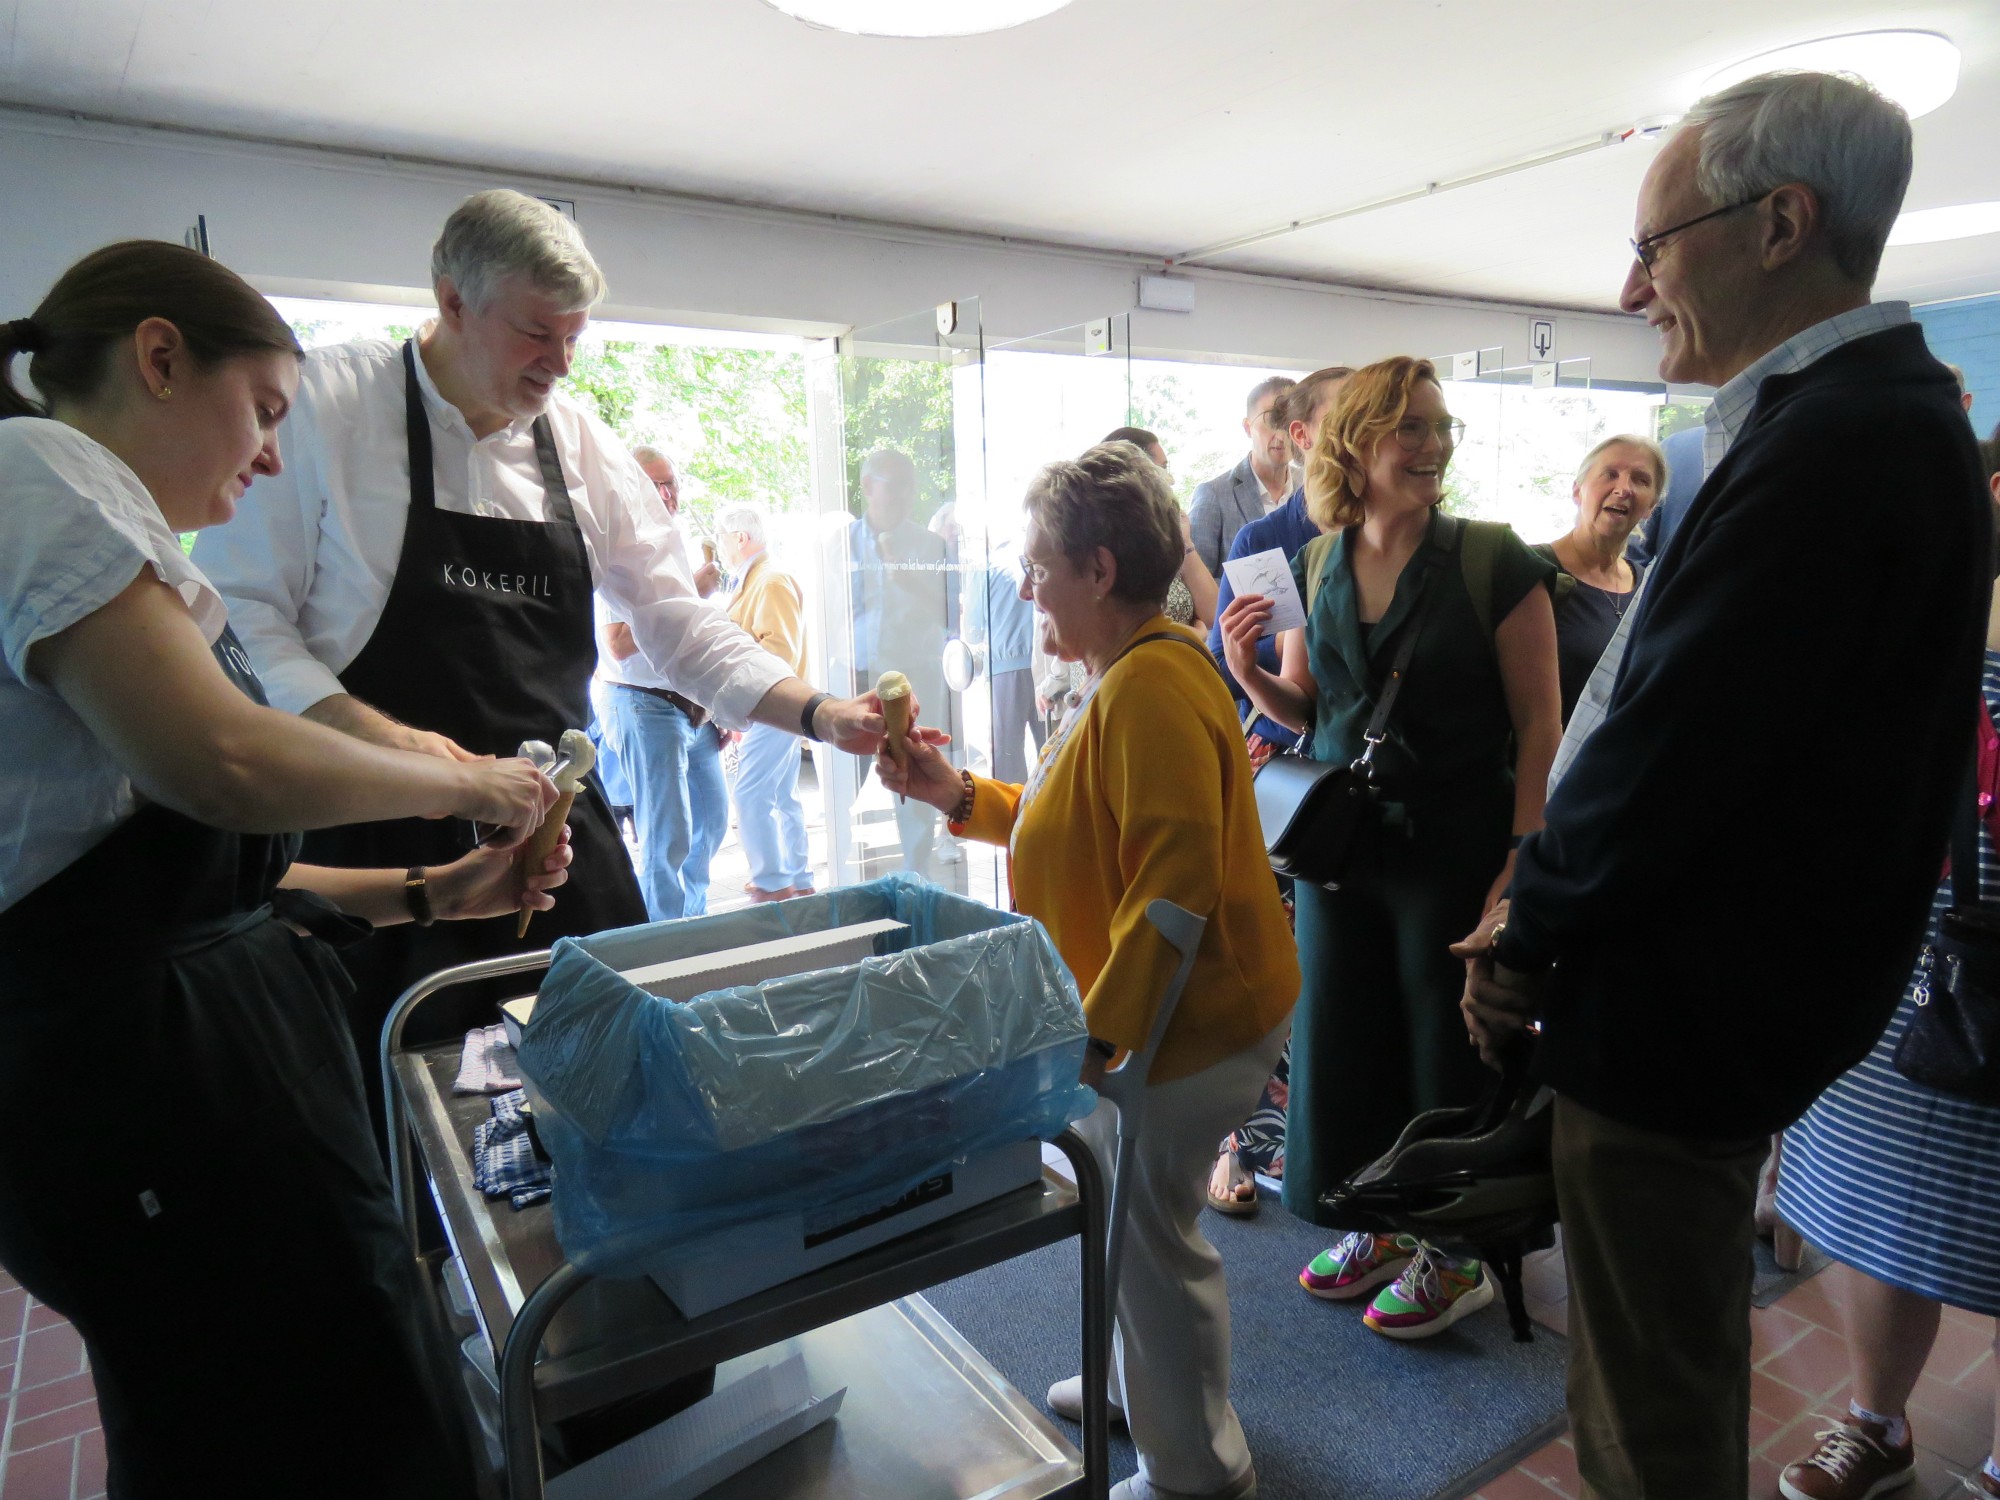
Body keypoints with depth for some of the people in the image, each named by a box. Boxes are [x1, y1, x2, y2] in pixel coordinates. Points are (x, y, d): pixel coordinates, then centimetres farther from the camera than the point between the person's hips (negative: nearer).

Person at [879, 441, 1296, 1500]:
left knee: (1147, 1227, 3)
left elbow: (1175, 876, -29)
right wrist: (957, 796, 9)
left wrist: (1101, 1027, -27)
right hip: (1143, 1012, 10)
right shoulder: (1122, 677, 12)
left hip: (1190, 1017, -10)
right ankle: (1139, 1387, 44)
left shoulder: (1153, 684, -22)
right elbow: (1082, 830, 18)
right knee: (1124, 1207, 22)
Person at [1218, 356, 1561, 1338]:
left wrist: (1523, 863, -16)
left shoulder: (1493, 564, -9)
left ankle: (1455, 1252, 32)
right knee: (1344, 1040, 14)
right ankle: (1385, 1224, 38)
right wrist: (1247, 673, -9)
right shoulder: (1311, 569, 3)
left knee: (1448, 1054, 9)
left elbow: (1539, 723, -10)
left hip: (1456, 844, -4)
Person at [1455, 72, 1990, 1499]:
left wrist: (1527, 941, -9)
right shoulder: (1881, 412, 10)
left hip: (1680, 1017, -10)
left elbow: (1670, 751, -25)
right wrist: (1540, 916, 6)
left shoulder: (1833, 441, -23)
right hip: (1733, 989, 10)